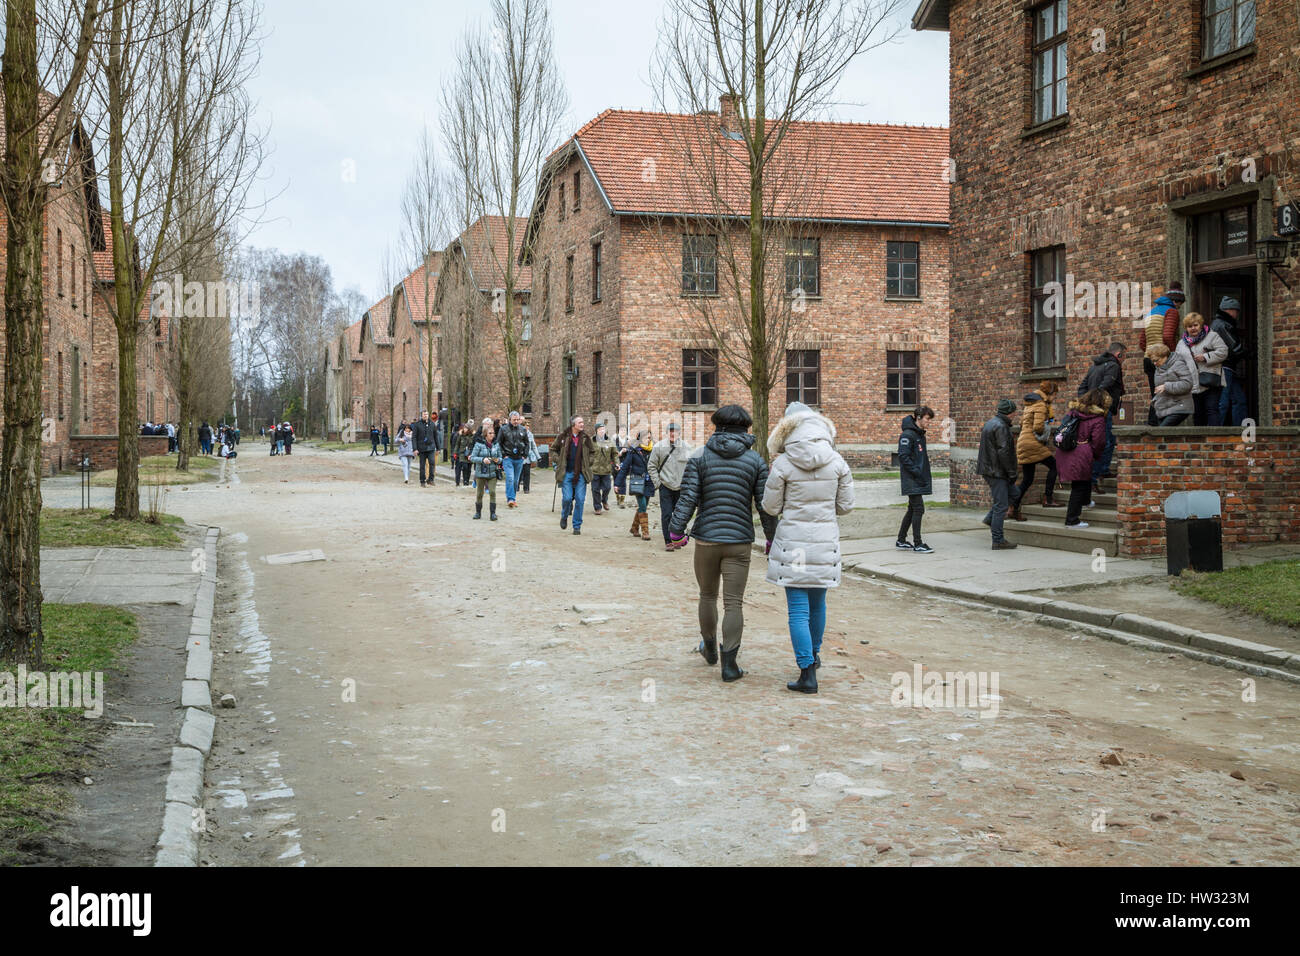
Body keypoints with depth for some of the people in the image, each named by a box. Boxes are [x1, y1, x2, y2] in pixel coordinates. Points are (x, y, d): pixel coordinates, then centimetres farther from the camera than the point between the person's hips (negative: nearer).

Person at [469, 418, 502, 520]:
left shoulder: (496, 444, 4)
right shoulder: (479, 444, -7)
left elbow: (500, 457, 13)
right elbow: (472, 457, -8)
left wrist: (498, 460, -10)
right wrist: (483, 459, -22)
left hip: (492, 473, 2)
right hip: (481, 473, -2)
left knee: (492, 492, -8)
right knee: (480, 493, 7)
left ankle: (492, 513, -3)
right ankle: (478, 512, 22)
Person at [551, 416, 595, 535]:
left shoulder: (586, 438, 5)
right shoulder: (563, 436, -1)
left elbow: (592, 452, 19)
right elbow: (553, 450, 11)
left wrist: (587, 464, 7)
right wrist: (559, 462, 0)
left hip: (581, 474, 2)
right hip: (566, 473, -2)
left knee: (580, 500, -2)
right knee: (567, 498, -7)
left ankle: (577, 526, 8)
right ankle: (564, 517, 25)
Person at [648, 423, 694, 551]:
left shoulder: (686, 447, -1)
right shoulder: (659, 447, -4)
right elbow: (652, 466, 3)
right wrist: (657, 482, -3)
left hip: (681, 487, 2)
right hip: (665, 487, -2)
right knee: (666, 515, -4)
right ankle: (668, 542, 3)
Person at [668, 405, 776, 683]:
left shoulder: (700, 457, -1)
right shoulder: (756, 461, 0)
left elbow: (687, 498, -8)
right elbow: (765, 505, -1)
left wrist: (676, 531, -3)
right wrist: (772, 539, 9)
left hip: (706, 538, 1)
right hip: (739, 541, -1)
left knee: (707, 595, 20)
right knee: (734, 603, 1)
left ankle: (710, 649, 36)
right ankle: (729, 664, -3)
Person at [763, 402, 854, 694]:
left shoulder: (783, 464, -10)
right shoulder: (837, 462, -3)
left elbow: (771, 507, -3)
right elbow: (846, 506, 3)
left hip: (793, 542, -3)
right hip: (825, 540, 3)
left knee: (798, 609, 0)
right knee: (818, 603, 21)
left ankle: (807, 672, -5)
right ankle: (814, 655, 41)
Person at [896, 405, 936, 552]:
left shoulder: (920, 434, 15)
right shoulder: (908, 435, -14)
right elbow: (903, 456, -19)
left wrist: (925, 475, 11)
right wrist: (917, 472, -20)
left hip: (919, 480, 9)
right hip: (912, 480, -9)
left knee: (913, 509, 12)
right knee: (918, 509, -8)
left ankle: (901, 541, 20)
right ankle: (917, 544, -4)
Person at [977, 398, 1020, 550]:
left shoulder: (990, 423, 15)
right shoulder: (1001, 427, -17)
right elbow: (1003, 452, -21)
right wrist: (1012, 473, -14)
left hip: (987, 468, 10)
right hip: (996, 470, -10)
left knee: (1012, 492, 19)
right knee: (1001, 504, -5)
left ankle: (990, 519, 17)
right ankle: (998, 541, -2)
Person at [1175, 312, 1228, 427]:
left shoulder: (1212, 336, 4)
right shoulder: (1181, 343, 17)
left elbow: (1223, 352, -6)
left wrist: (1205, 357, -14)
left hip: (1211, 384, -5)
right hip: (1192, 386, 5)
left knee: (1212, 410, -10)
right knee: (1197, 414, 9)